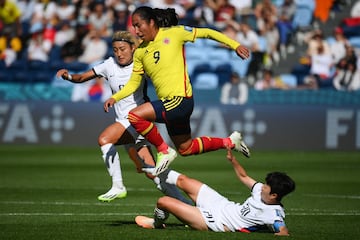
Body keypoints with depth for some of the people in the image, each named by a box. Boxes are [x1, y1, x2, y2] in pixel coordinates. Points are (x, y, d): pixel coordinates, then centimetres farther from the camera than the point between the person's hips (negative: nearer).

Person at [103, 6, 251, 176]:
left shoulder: (173, 33, -6)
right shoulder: (140, 52, 10)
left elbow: (206, 33, 2)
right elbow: (134, 82, 15)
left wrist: (235, 45, 1)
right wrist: (114, 98, 0)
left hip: (180, 99, -8)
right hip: (168, 104, 8)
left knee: (135, 116, -21)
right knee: (186, 149, 18)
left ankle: (164, 151, -3)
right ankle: (230, 141, 36)